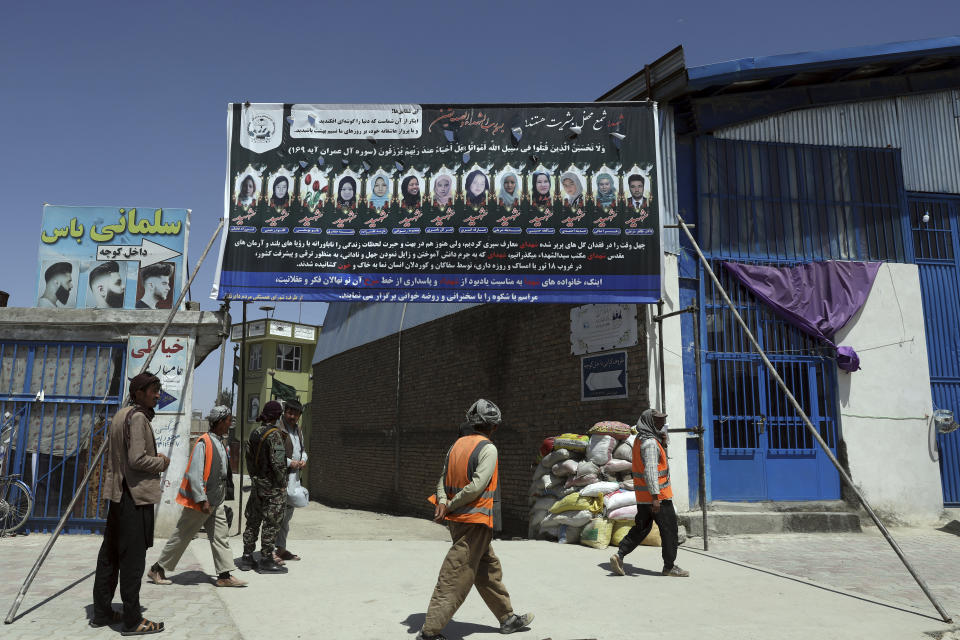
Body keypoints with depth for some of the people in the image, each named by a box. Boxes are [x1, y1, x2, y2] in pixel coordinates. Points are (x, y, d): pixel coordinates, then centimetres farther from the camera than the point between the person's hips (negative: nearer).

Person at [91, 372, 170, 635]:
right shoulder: (138, 417, -15)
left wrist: (154, 458, 16)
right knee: (132, 558, -4)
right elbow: (137, 459, -22)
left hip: (118, 494, 10)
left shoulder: (119, 415, 15)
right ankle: (132, 620, 3)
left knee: (110, 554, 15)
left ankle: (102, 612, 25)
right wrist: (161, 462, -5)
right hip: (136, 495, -10)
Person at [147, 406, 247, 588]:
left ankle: (224, 575, 7)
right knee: (181, 537, 4)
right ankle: (157, 569, 18)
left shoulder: (220, 444, 12)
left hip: (216, 502, 9)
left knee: (220, 537, 5)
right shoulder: (204, 443, -16)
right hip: (200, 501, -9)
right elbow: (194, 474, -21)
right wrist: (202, 500, -23)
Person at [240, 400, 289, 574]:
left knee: (253, 520, 16)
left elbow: (249, 457, 12)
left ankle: (247, 556, 24)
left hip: (257, 482, 8)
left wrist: (253, 477, 19)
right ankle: (266, 561, 5)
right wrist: (282, 484, -12)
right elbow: (277, 462, -21)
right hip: (272, 485, -8)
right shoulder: (274, 434, -17)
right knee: (271, 523, 0)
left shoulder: (254, 433, 7)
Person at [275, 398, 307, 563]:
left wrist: (303, 459, 7)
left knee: (288, 513, 16)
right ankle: (271, 551, -4)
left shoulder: (298, 430, 16)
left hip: (294, 476, 9)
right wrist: (290, 462, -18)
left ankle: (281, 548, 27)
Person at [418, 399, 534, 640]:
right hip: (475, 521, -9)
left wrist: (443, 502, -8)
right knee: (456, 577, -2)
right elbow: (477, 486, -20)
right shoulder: (488, 448, -13)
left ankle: (507, 618, 32)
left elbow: (443, 478, 7)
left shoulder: (457, 445, 10)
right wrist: (450, 507, -12)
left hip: (457, 520, 9)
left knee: (489, 568, 19)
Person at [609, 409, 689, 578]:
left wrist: (661, 442, 9)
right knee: (670, 530, 4)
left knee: (641, 528, 14)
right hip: (658, 495, -9)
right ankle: (669, 567, 13)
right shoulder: (650, 443, -19)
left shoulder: (640, 439, 12)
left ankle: (619, 555, 6)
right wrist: (655, 496, -29)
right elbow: (650, 470, -26)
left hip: (643, 497, 9)